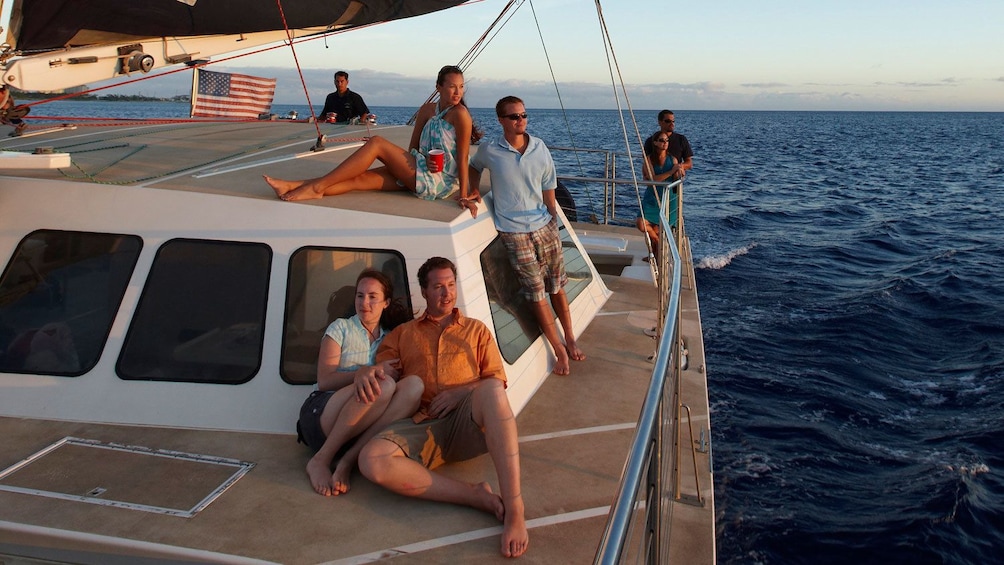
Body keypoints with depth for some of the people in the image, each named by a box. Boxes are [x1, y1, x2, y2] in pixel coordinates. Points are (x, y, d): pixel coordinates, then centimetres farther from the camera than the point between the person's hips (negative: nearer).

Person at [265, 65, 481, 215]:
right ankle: (293, 187, -15)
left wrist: (464, 196, -18)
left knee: (376, 143, -15)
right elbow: (413, 147, 16)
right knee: (361, 178, -8)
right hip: (420, 174, 7)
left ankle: (318, 186, -17)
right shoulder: (427, 110, 13)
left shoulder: (459, 114, -8)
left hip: (439, 180, -7)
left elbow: (462, 158, -13)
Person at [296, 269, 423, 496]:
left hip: (359, 425, 3)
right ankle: (320, 461, -23)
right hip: (321, 415, -3)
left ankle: (348, 461, -30)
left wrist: (367, 373, -19)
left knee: (414, 385, -25)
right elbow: (324, 381, -2)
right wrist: (365, 371, -19)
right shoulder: (341, 327, 8)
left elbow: (394, 372, 4)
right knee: (383, 385, -33)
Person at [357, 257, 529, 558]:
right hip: (423, 424, 1)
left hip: (468, 420, -1)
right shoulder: (402, 334, 26)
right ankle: (477, 497, -30)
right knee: (372, 460, -32)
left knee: (490, 391, -39)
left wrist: (460, 393, -5)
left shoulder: (476, 330, 24)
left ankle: (514, 511, -43)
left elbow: (496, 382, 13)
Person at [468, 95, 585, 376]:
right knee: (536, 292, 1)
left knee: (556, 286, 10)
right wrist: (474, 190, 1)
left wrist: (554, 220, 7)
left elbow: (548, 188, 8)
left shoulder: (539, 148, 0)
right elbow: (474, 167, 16)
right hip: (514, 232, -2)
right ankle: (559, 350, 12)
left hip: (544, 225, 2)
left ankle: (570, 339, 28)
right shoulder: (490, 151, -7)